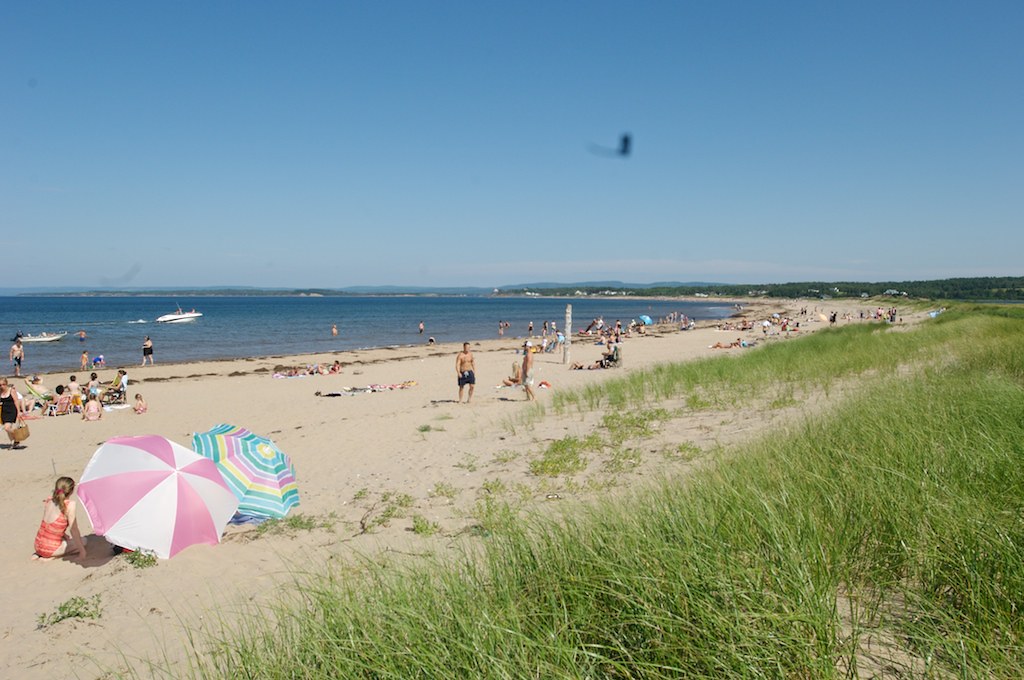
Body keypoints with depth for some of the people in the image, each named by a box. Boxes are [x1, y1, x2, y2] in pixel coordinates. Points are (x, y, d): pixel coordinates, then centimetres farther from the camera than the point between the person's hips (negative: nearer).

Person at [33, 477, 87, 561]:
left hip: (38, 546, 7)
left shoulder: (48, 500, 2)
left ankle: (39, 554, 12)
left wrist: (64, 535, 28)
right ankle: (51, 556, -2)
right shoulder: (69, 504, -17)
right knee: (83, 541, 13)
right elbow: (73, 530, -15)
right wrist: (82, 551, -9)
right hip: (50, 548, -7)